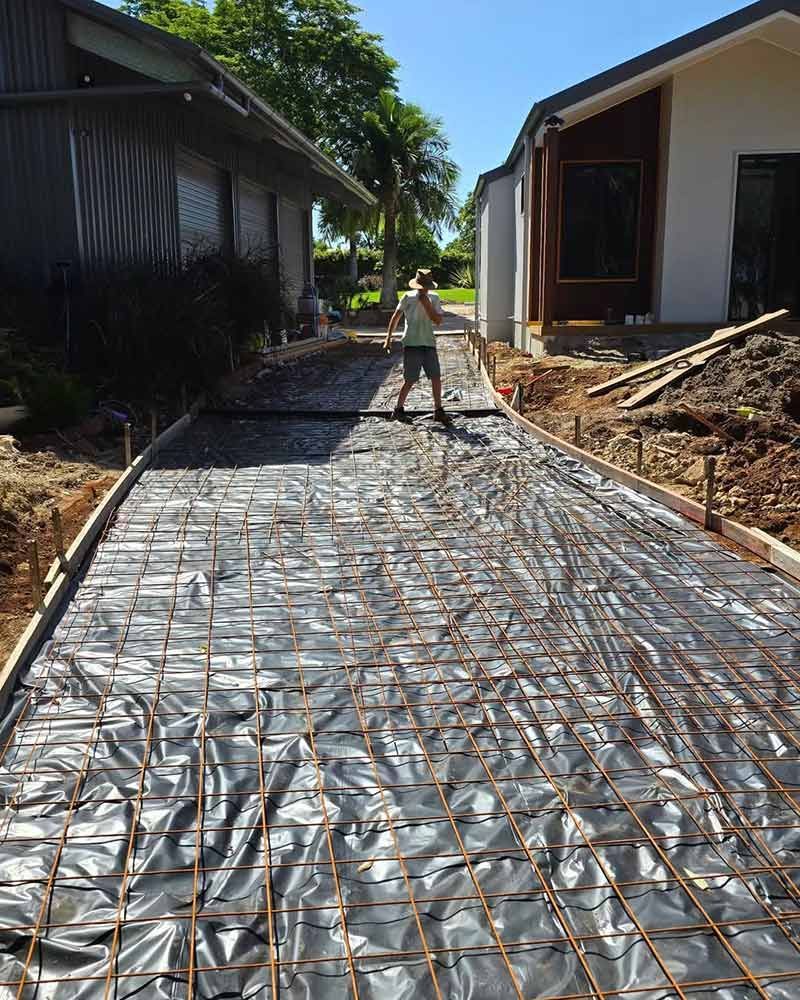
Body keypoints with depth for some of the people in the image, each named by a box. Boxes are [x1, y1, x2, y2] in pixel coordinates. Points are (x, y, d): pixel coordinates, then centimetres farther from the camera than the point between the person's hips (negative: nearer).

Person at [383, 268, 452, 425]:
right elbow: (395, 318, 7)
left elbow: (438, 321, -5)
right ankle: (398, 409, 11)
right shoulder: (408, 298, -1)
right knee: (410, 381, -4)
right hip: (411, 344, -3)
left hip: (429, 344, 3)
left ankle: (438, 411, 11)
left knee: (436, 377, 0)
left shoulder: (434, 299, 5)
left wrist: (426, 303, -12)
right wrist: (388, 338, 6)